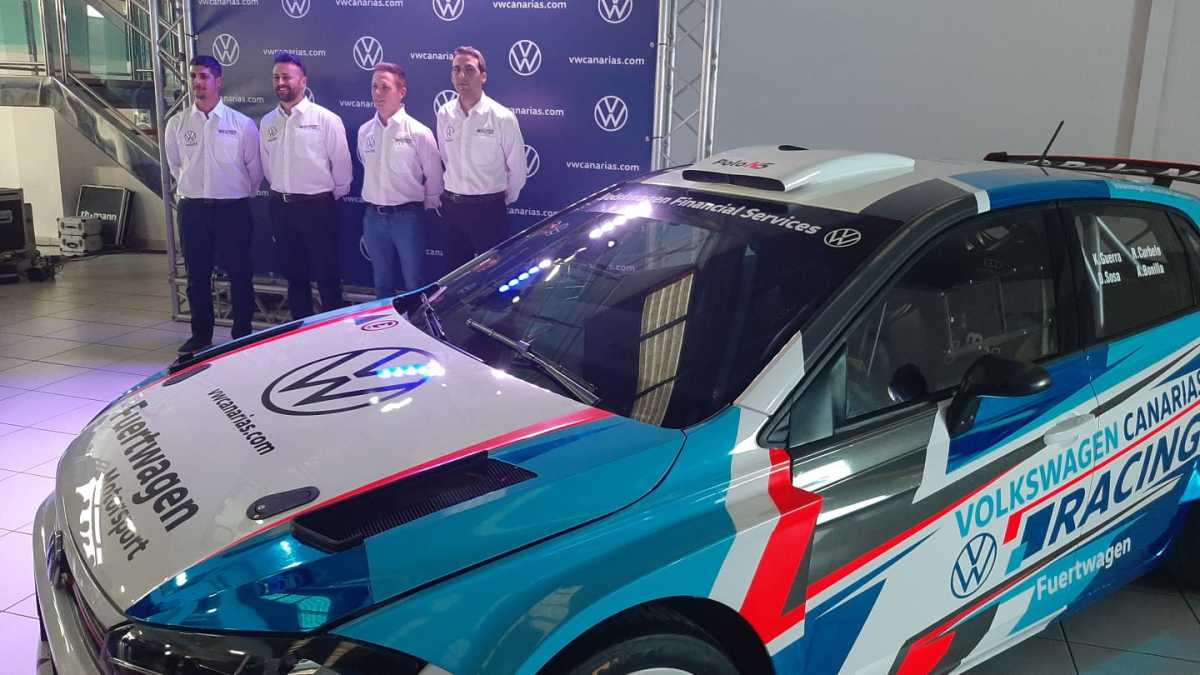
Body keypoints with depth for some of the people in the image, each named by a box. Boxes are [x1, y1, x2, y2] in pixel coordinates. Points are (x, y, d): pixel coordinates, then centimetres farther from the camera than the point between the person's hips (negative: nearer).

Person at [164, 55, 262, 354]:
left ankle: (242, 336, 17)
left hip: (233, 208, -2)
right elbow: (175, 166, 16)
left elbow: (254, 168, 5)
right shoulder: (177, 124, 3)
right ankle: (200, 335, 22)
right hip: (192, 209, 2)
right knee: (197, 277, 10)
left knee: (240, 275, 4)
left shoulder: (242, 124, -4)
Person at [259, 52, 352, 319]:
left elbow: (341, 163, -3)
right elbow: (267, 165, 16)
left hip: (317, 206, -5)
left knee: (326, 275, 2)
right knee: (293, 273, 13)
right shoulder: (267, 122, 7)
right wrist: (281, 192, 16)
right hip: (280, 207, 5)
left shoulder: (326, 119, -8)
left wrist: (333, 196, 4)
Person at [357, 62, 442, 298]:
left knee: (414, 284, 3)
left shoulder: (419, 133, -9)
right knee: (382, 283, 15)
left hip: (407, 217, -4)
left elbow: (434, 177, -1)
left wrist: (426, 207, 7)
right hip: (373, 217, 4)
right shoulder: (364, 131, 4)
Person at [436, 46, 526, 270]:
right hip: (452, 207, 4)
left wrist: (504, 199, 7)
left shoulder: (502, 117, -11)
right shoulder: (444, 114, 1)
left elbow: (517, 168, -3)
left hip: (488, 209, -4)